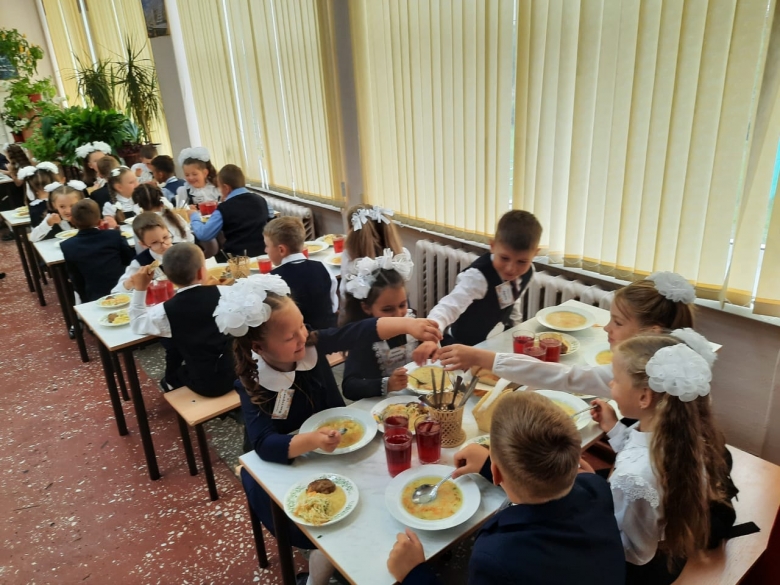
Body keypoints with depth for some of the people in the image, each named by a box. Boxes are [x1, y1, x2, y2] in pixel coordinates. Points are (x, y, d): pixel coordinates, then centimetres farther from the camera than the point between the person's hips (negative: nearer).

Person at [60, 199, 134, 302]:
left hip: (95, 299, -1)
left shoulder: (67, 246, -7)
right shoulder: (114, 235, -8)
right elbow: (130, 260, 4)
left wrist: (86, 299, 14)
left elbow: (75, 280, 0)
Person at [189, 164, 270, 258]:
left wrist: (194, 216, 11)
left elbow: (203, 235, -12)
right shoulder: (261, 200, 4)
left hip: (237, 257, -5)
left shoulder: (224, 209, -10)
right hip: (263, 253, 5)